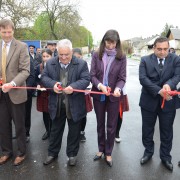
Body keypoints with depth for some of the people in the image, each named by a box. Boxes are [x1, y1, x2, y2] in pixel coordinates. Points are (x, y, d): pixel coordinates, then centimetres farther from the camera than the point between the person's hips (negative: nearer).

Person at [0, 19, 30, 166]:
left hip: (16, 92, -4)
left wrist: (12, 84, -24)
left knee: (19, 125, 9)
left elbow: (25, 70, -11)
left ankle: (21, 153, 27)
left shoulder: (21, 47, -5)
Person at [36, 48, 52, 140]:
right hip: (42, 93, 3)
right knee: (45, 113, 11)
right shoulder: (39, 67, 4)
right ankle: (47, 130, 29)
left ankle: (52, 131, 24)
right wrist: (38, 85, -8)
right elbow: (37, 79, 11)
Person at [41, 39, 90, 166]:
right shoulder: (50, 63, 2)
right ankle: (52, 153, 36)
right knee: (55, 130, 17)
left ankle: (72, 154, 31)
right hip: (57, 105, 2)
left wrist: (73, 87, -28)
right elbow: (44, 77, 2)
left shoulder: (81, 64, -6)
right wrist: (53, 84, -20)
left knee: (74, 131, 12)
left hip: (74, 105, -2)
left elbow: (86, 79, -11)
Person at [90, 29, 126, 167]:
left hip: (113, 96, -1)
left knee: (111, 126, 9)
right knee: (100, 124, 17)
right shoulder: (96, 55, -3)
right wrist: (100, 86, -24)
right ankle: (101, 149, 36)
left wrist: (118, 88, -27)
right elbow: (92, 75, -5)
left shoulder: (121, 57, -5)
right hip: (98, 95, 2)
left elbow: (122, 78, -6)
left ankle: (108, 153, 27)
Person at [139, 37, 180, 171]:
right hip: (149, 101, 0)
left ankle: (165, 156, 34)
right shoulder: (145, 60, -2)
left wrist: (169, 84, -33)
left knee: (167, 131, 13)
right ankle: (148, 152, 37)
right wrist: (159, 91, -23)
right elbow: (143, 79, -13)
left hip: (168, 102, 0)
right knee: (147, 129, 14)